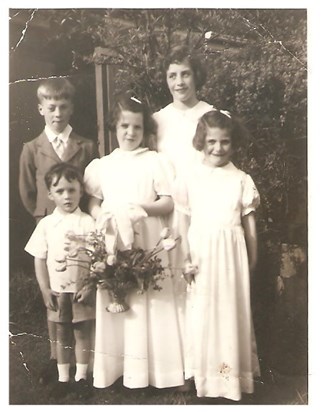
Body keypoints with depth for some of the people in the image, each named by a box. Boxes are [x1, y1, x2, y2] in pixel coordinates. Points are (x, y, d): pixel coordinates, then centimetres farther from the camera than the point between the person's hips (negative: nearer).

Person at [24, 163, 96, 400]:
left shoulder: (88, 223, -9)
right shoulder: (46, 224, -3)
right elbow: (39, 259, 0)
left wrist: (89, 286, -14)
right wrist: (45, 289, -4)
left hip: (82, 290, -2)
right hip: (57, 291, 2)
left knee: (82, 333, 10)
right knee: (62, 335, 14)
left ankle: (81, 377, 27)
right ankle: (63, 378, 28)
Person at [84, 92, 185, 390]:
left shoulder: (154, 161, 1)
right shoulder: (102, 165, 9)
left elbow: (168, 203, -2)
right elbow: (93, 204, 10)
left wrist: (139, 208, -16)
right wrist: (105, 218, -10)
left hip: (147, 242, -2)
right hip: (111, 242, 2)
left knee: (148, 301, 1)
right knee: (114, 303, 5)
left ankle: (150, 367, 15)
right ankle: (116, 367, 19)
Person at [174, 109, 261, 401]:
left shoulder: (242, 180, 3)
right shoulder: (190, 178, 2)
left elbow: (250, 224, 6)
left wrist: (252, 260, 6)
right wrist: (186, 259, -3)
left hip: (232, 253, 0)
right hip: (201, 251, 0)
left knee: (232, 309, 8)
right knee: (201, 311, 6)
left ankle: (233, 371, 25)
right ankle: (204, 372, 23)